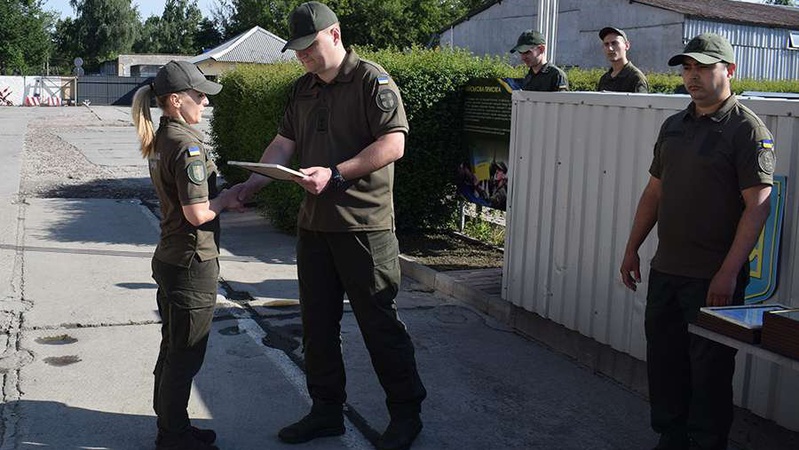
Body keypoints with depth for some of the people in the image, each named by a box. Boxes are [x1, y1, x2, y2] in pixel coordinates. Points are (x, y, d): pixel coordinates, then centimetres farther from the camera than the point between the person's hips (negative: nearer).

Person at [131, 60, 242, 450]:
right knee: (186, 355, 4)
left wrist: (220, 196, 7)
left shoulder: (159, 140, 8)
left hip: (169, 258, 9)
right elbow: (198, 213, -24)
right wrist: (226, 199, -7)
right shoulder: (188, 144, -21)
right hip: (192, 262, -9)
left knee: (173, 348, 19)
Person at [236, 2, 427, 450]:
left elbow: (393, 145, -18)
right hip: (314, 223, 8)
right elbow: (284, 142, 12)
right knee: (317, 321, 12)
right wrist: (259, 177, -5)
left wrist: (336, 174, -22)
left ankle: (406, 413, 17)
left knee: (379, 321, 1)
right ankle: (327, 410, 27)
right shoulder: (303, 89, 14)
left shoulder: (372, 81, -10)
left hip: (363, 225, -7)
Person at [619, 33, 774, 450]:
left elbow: (758, 205, -15)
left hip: (714, 276, -7)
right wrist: (632, 249, 15)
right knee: (663, 361, 14)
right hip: (666, 270, 7)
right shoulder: (673, 126, 13)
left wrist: (729, 272, -20)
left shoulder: (747, 129, -9)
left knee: (709, 369, 2)